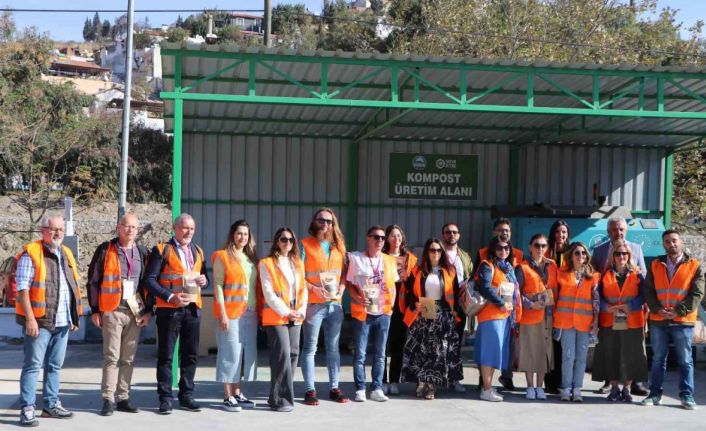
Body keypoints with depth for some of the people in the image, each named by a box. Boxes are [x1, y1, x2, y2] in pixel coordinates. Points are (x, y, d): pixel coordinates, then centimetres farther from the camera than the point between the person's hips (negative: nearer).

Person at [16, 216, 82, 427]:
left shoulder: (66, 254, 15)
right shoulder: (31, 254, -8)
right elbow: (22, 289, -12)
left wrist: (74, 317, 17)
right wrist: (30, 319, -18)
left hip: (62, 322, 7)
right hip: (39, 322, -7)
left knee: (55, 365, 14)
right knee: (33, 365, -5)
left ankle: (51, 405, 23)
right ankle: (27, 409, -1)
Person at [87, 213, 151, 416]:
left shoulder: (142, 253, 10)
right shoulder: (105, 250, 0)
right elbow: (93, 281, 1)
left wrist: (148, 310, 7)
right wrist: (95, 310, -2)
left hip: (135, 312, 4)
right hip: (112, 311, -4)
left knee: (128, 358, 8)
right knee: (112, 357, -3)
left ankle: (123, 398, 15)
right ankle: (108, 399, 2)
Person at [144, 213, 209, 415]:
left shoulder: (198, 251, 17)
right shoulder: (162, 250, -1)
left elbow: (203, 278, 24)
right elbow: (150, 280, -7)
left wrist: (204, 281, 0)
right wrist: (170, 296, -17)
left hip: (193, 308, 5)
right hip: (169, 309, -5)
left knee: (191, 354, 8)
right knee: (166, 355, 0)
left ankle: (186, 396, 18)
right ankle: (165, 398, 6)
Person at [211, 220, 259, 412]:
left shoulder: (251, 257, 16)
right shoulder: (223, 257, -3)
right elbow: (218, 286, -8)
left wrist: (258, 310, 10)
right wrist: (222, 313, -14)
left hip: (250, 313, 7)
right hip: (231, 313, -6)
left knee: (248, 352, 8)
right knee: (230, 353, -4)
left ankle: (237, 393, 18)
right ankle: (228, 397, 3)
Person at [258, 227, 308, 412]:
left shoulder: (298, 263, 16)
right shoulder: (266, 263, -3)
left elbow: (303, 289, 13)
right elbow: (268, 293, -10)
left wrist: (301, 310, -2)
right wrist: (285, 312, -14)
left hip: (295, 317, 6)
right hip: (275, 316, -6)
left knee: (293, 354, 5)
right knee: (282, 355, -12)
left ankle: (277, 395, 14)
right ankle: (279, 399, -7)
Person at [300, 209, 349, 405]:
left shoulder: (338, 246, 12)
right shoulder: (305, 245, -3)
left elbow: (344, 273, 15)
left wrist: (341, 289, -3)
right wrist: (314, 289, -19)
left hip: (335, 303, 5)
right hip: (313, 304, -5)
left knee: (333, 348, 10)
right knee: (310, 348, -1)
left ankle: (334, 388, 17)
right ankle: (310, 390, 3)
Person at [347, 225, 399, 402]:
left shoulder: (389, 260, 9)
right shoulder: (356, 258, -1)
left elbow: (393, 285, 15)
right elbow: (349, 283, 1)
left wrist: (392, 302, 1)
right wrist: (356, 297, -16)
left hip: (383, 313, 3)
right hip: (362, 312, -3)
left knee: (380, 354, 8)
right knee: (360, 354, -1)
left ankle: (377, 389, 15)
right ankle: (360, 389, 7)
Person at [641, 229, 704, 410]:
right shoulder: (656, 265, 8)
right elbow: (648, 290, 5)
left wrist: (678, 311, -15)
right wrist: (657, 309, -11)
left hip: (683, 321, -2)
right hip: (658, 321, 3)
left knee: (685, 360, 3)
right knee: (658, 359, 9)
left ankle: (687, 395, 10)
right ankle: (655, 394, 16)